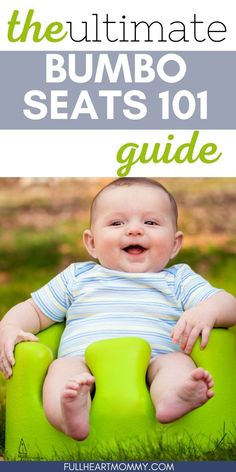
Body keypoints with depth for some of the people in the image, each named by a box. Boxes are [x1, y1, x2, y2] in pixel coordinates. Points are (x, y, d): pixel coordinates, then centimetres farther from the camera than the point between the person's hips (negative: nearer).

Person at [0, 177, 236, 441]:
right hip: (84, 366, 1)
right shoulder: (77, 277, 23)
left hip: (152, 366, 0)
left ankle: (171, 399, -57)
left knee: (177, 361, -28)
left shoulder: (179, 280, 19)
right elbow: (34, 310, 27)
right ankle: (72, 417, -54)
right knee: (63, 367, -27)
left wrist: (207, 311, -14)